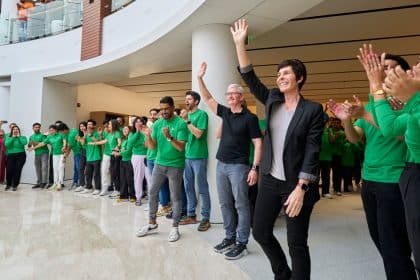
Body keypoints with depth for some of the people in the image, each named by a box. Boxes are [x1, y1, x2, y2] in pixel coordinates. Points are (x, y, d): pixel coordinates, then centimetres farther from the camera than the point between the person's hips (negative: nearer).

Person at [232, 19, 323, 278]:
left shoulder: (313, 110, -9)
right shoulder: (273, 100, 5)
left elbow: (312, 151, -13)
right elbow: (250, 77, 5)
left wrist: (300, 188, -19)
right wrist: (240, 44, -2)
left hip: (297, 184, -5)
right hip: (270, 180, 6)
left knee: (297, 243, 4)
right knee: (260, 232, 14)